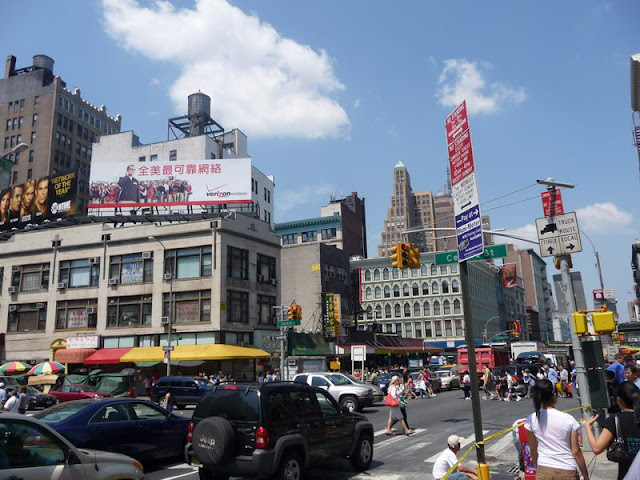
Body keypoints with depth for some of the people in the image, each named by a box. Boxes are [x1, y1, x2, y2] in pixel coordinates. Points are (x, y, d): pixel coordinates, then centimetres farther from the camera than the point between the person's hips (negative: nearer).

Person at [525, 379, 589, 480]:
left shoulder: (531, 420, -7)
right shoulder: (568, 419, -10)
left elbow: (533, 449, 3)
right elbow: (576, 452, -6)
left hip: (544, 470, 1)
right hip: (567, 471, -1)